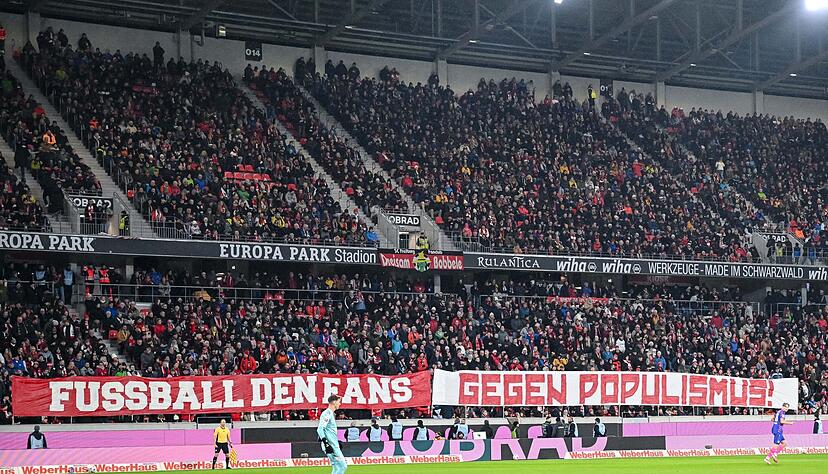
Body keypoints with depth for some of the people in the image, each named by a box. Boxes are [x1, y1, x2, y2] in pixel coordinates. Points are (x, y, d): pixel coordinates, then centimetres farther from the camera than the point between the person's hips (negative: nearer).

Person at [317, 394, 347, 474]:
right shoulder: (327, 414, -12)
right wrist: (326, 443, -27)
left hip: (334, 446, 10)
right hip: (331, 446, -10)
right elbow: (320, 429, -22)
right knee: (342, 466, -11)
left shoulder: (332, 414, 19)